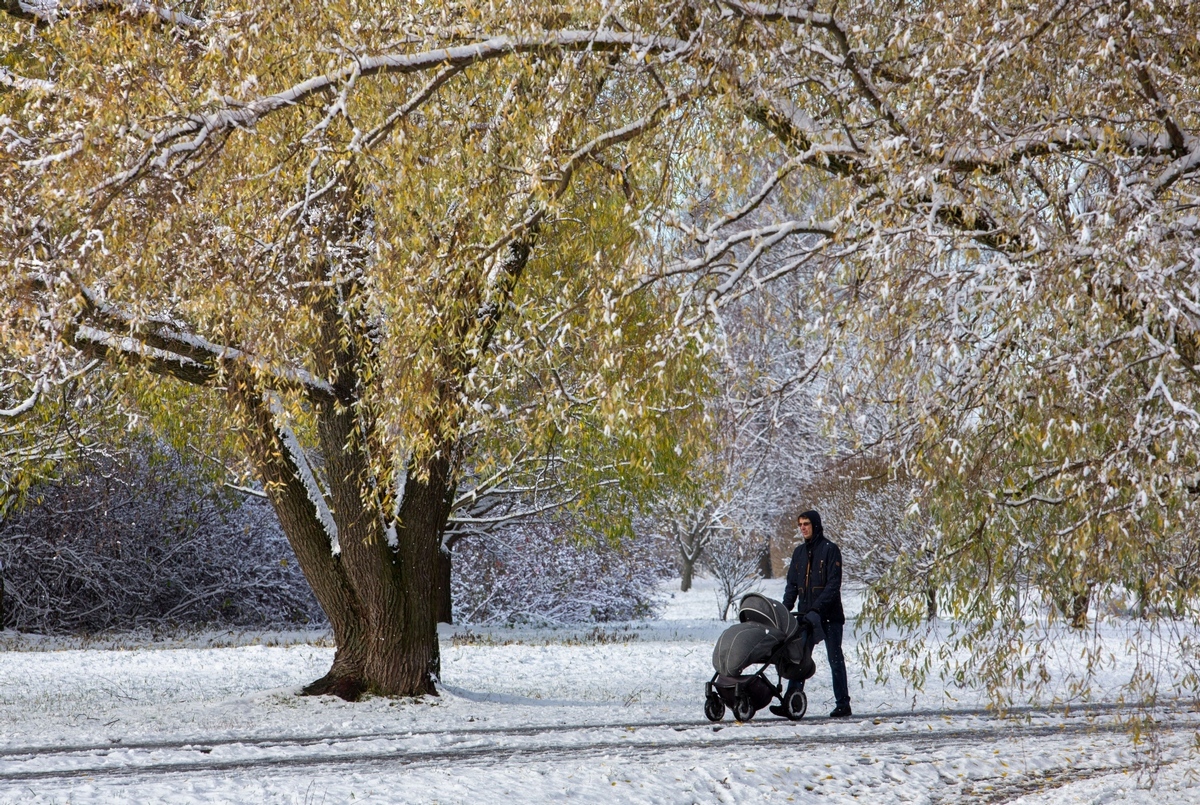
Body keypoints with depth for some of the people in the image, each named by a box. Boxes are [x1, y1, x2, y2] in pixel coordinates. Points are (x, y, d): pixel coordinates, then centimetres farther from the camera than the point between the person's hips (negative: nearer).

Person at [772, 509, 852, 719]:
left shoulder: (829, 550, -6)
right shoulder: (799, 552, 13)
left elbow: (834, 584, -14)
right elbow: (792, 585, 13)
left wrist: (817, 609, -23)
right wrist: (784, 609, -1)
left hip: (829, 616, -6)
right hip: (805, 616, 6)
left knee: (835, 660, 2)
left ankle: (843, 704, 8)